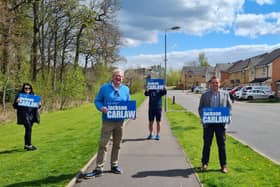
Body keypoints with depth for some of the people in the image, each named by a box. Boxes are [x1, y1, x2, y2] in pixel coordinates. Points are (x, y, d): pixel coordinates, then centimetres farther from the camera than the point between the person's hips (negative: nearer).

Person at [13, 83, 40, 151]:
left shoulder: (33, 95, 12)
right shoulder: (20, 95, 0)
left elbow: (37, 106, 17)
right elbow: (15, 106, -1)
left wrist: (39, 104, -6)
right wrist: (17, 102, -22)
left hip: (31, 115, 5)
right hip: (24, 115, -5)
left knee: (28, 129, 12)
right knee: (28, 129, -15)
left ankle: (26, 145, 22)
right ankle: (29, 145, -12)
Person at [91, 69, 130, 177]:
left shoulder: (126, 89, 9)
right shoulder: (105, 88, -1)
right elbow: (97, 100, 3)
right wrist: (101, 108, -18)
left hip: (120, 121, 4)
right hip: (107, 121, -3)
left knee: (117, 144, 13)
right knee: (103, 144, -6)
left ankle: (114, 165, 27)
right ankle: (99, 168, 0)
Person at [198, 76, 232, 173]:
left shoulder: (225, 94, 7)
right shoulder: (204, 95, 7)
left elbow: (229, 107, 8)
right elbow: (200, 108, 7)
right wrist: (203, 118, -9)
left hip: (221, 123, 0)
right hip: (208, 123, 0)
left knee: (222, 145, 5)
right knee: (207, 144, 7)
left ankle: (223, 165, 15)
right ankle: (204, 164, 20)